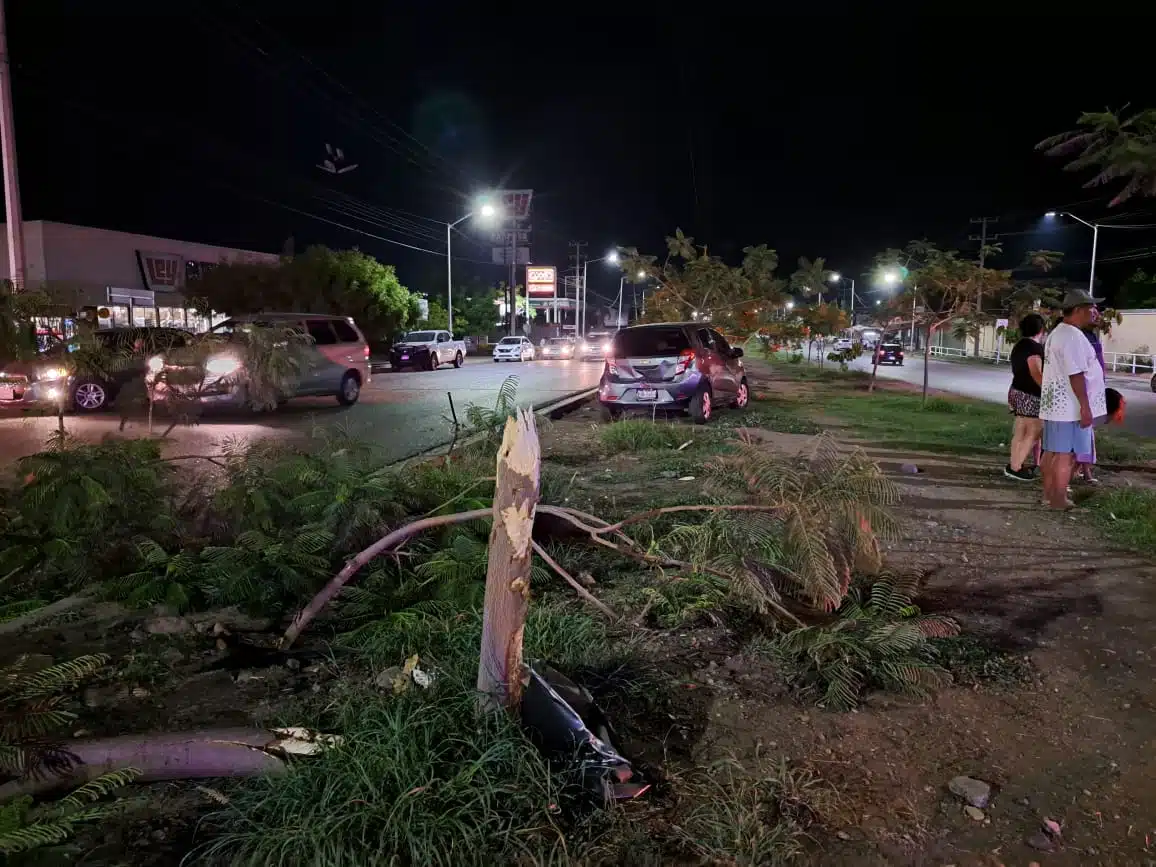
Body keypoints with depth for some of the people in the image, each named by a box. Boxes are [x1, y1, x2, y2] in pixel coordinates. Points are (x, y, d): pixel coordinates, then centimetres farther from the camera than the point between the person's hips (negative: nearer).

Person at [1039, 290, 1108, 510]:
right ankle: (1059, 499, 0)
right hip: (1070, 406, -10)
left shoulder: (1058, 333, 16)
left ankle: (1048, 493, 20)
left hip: (1055, 404, 10)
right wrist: (1085, 407, -21)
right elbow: (1076, 375, -22)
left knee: (1052, 451, 13)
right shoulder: (1073, 336, -17)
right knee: (1067, 454, -4)